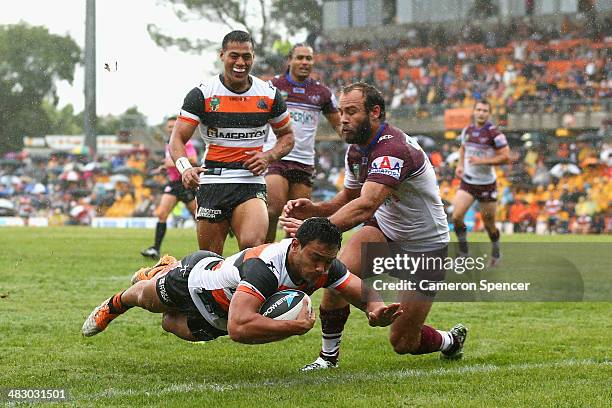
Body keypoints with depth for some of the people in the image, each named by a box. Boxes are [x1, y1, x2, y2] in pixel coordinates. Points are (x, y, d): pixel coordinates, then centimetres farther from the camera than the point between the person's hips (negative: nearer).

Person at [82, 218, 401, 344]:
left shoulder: (326, 267, -31)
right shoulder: (266, 266, -50)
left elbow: (368, 294, -23)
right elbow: (239, 328, -58)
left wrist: (375, 309, -47)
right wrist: (296, 326, -57)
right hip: (195, 278, -6)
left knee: (173, 325, 36)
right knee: (147, 300, 28)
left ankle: (167, 269, 65)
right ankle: (114, 305, 62)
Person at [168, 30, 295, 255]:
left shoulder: (270, 95, 5)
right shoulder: (202, 94, -2)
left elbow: (287, 136, 19)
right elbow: (177, 139, -5)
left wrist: (268, 156, -3)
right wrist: (185, 168, -27)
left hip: (251, 183, 0)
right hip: (211, 183, 0)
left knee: (252, 246, -27)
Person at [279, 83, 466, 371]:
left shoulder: (393, 150, -31)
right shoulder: (356, 150, -3)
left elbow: (365, 206, -45)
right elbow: (347, 199, 8)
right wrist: (312, 209, -14)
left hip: (426, 247, -6)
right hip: (385, 229, 7)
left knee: (403, 343, -2)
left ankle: (450, 341, 32)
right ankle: (328, 356, -8)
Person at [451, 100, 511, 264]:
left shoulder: (494, 134, -13)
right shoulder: (467, 131, 4)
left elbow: (506, 157, -16)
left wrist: (482, 160, -22)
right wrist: (460, 165, 8)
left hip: (486, 184, -4)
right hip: (467, 182, 4)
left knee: (489, 225, 8)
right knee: (456, 217, -13)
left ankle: (496, 251, 34)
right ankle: (463, 250, 5)